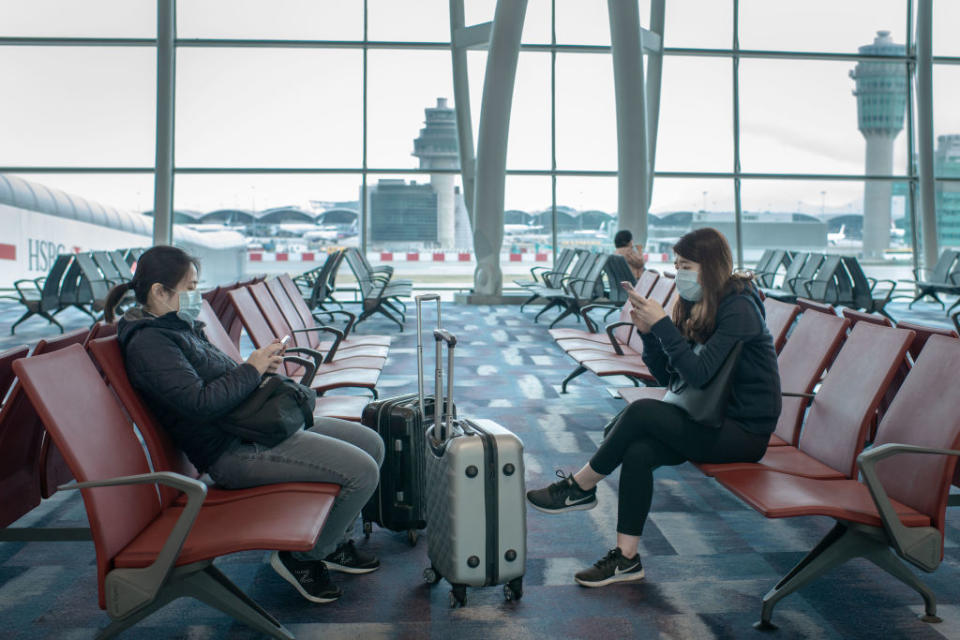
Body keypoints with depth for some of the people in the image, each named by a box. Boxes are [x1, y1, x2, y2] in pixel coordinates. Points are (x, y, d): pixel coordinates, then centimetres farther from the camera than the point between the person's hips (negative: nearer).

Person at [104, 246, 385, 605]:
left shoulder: (180, 326, 16)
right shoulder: (148, 343, -14)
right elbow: (200, 402, -26)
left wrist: (264, 365, 4)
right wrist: (252, 370, -13)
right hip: (233, 452, -11)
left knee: (371, 443, 10)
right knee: (362, 471, -19)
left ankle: (332, 542, 22)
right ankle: (303, 557, 2)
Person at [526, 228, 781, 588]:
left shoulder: (738, 308, -16)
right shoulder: (696, 305, 9)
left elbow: (698, 374, -26)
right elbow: (665, 375, 7)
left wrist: (662, 325, -24)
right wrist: (647, 332, -8)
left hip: (745, 431, -7)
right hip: (715, 419, 7)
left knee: (640, 413, -23)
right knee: (638, 451, -18)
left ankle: (579, 487, -5)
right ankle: (626, 559, -12)